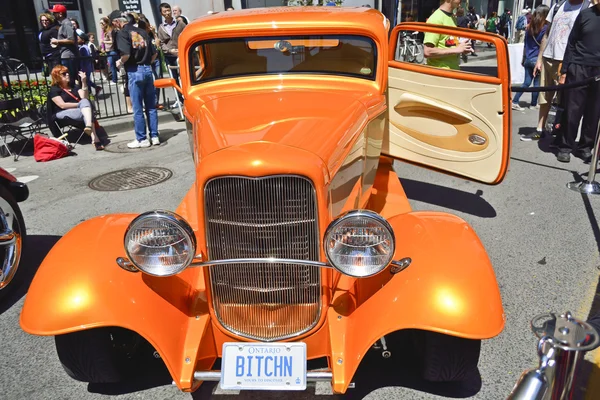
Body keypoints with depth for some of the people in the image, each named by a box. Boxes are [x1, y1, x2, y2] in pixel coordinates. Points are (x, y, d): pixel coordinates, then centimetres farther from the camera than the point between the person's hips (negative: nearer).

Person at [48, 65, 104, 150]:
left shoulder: (74, 86, 23)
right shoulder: (54, 89, 5)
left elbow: (84, 97, 4)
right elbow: (62, 105, -9)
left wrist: (84, 82, -7)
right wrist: (81, 104, -11)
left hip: (78, 110, 5)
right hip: (63, 113, -4)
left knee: (85, 101, -31)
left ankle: (89, 126, -55)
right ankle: (95, 139, -54)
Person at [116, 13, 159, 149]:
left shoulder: (123, 33, -6)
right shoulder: (143, 32, 11)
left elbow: (126, 54, -18)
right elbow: (154, 54, 10)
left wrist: (120, 62, 1)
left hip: (135, 71, -5)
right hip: (147, 69, 5)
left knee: (137, 108, 2)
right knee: (151, 106, 10)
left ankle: (142, 139, 8)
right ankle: (154, 136, 14)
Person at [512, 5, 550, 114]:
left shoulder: (529, 27, 8)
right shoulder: (545, 28, -10)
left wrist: (523, 58, 20)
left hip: (528, 59, 5)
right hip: (538, 59, -5)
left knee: (527, 82, 10)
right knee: (537, 83, 7)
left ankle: (514, 101, 0)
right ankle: (534, 104, 14)